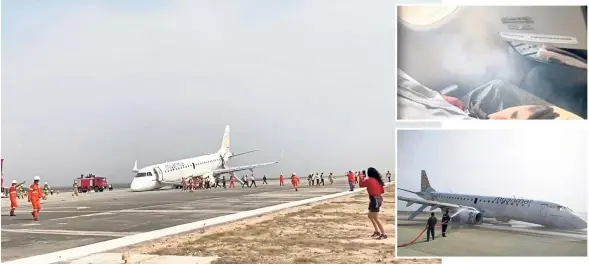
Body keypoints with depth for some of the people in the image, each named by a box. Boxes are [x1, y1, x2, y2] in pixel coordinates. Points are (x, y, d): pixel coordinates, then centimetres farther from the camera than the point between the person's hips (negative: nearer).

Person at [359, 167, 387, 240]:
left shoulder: (369, 180, -11)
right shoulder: (378, 180, 9)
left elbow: (361, 184, 1)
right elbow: (382, 191, 14)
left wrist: (363, 178, 16)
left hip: (374, 199, -9)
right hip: (379, 198, 9)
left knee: (375, 218, -4)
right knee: (370, 215, 21)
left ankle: (384, 234, -6)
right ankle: (377, 231, 24)